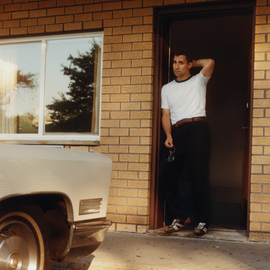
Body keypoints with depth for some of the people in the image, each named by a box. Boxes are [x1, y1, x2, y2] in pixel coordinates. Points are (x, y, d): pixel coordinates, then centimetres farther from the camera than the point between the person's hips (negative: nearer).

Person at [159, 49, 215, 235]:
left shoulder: (198, 81, 13)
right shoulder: (167, 88, 23)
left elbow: (210, 63, -7)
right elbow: (166, 115, 14)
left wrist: (193, 63, 11)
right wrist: (168, 135, -2)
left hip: (197, 128, -4)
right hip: (176, 131, 4)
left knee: (198, 175, -8)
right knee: (166, 174, -5)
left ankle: (203, 221, 1)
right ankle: (179, 217, 9)